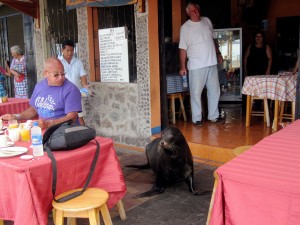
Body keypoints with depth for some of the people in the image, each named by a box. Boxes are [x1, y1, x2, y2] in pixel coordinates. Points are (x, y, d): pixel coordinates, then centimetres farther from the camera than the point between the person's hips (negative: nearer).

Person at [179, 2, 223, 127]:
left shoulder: (207, 21, 9)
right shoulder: (185, 27, -5)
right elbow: (183, 48, -7)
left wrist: (218, 53, 17)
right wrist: (183, 66, -11)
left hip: (212, 63, 5)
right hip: (196, 65, -5)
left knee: (214, 91, 11)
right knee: (196, 92, -2)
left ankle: (213, 116, 23)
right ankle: (197, 118, 9)